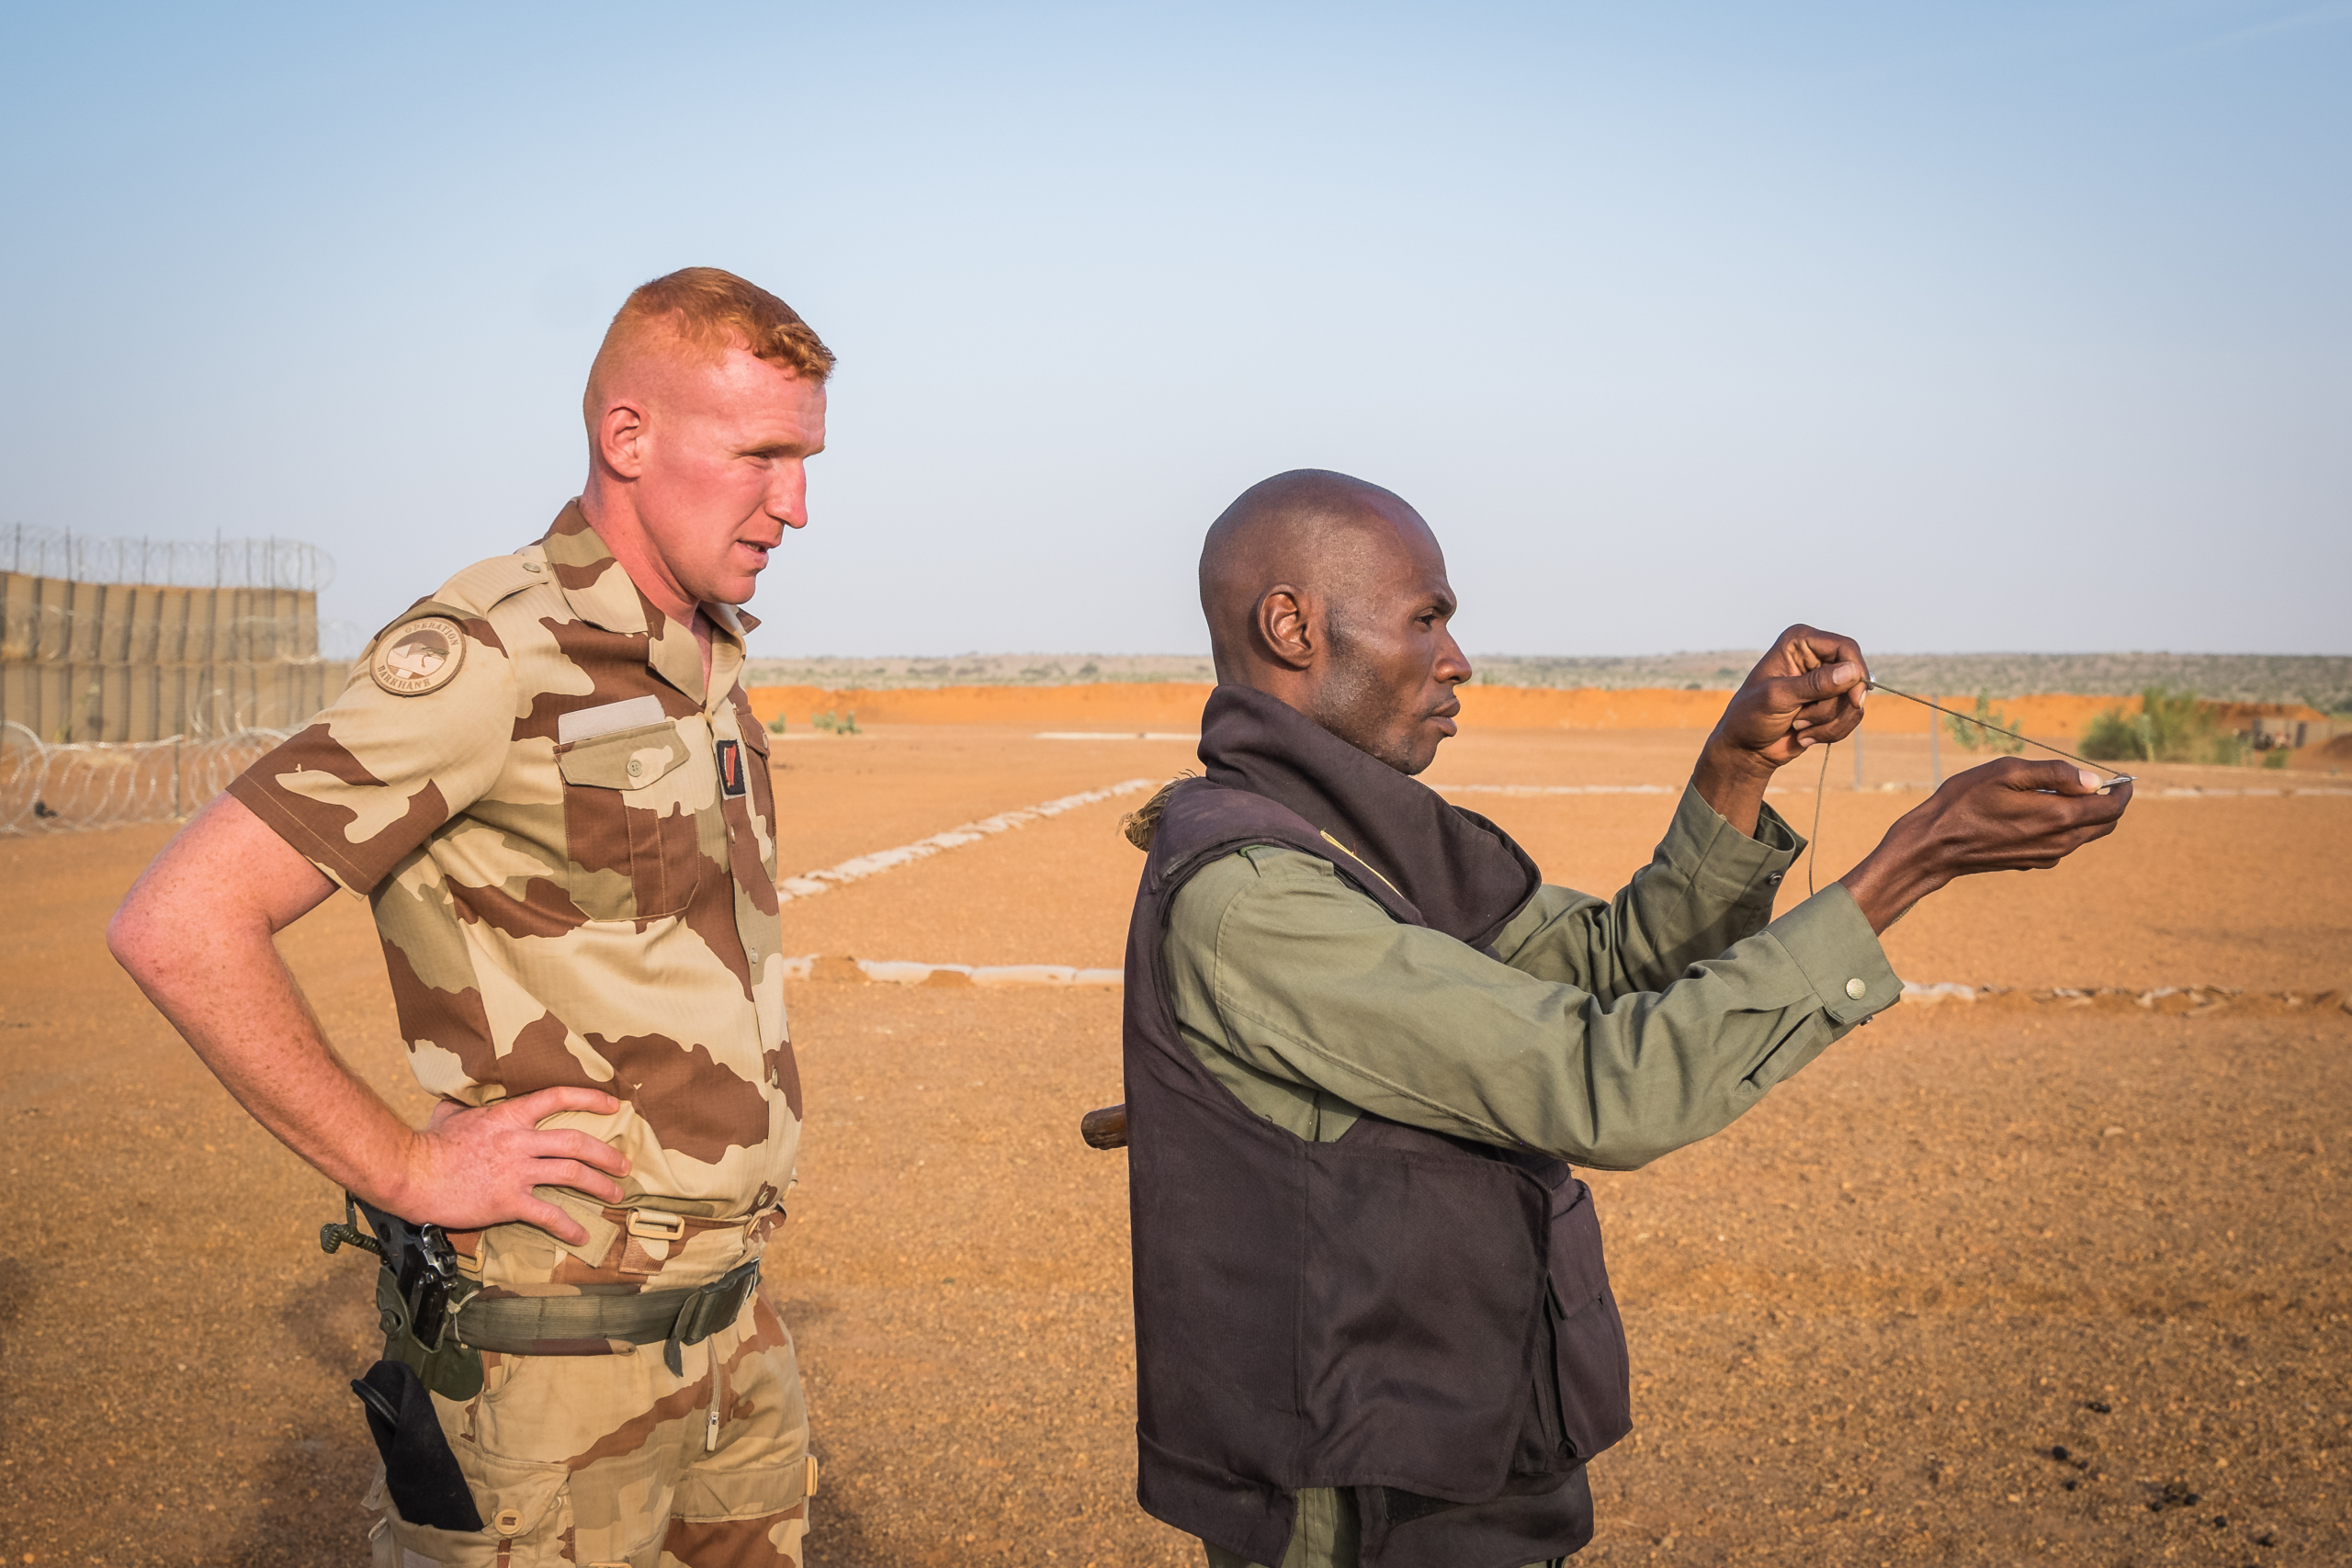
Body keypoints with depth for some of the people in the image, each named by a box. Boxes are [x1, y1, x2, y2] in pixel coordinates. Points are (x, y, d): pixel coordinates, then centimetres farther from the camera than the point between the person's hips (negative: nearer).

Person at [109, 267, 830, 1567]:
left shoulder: (704, 661, 8)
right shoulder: (488, 657, -18)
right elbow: (179, 924, -23)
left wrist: (735, 1140, 13)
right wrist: (404, 1169, -18)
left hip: (728, 1313, 8)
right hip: (560, 1346, -8)